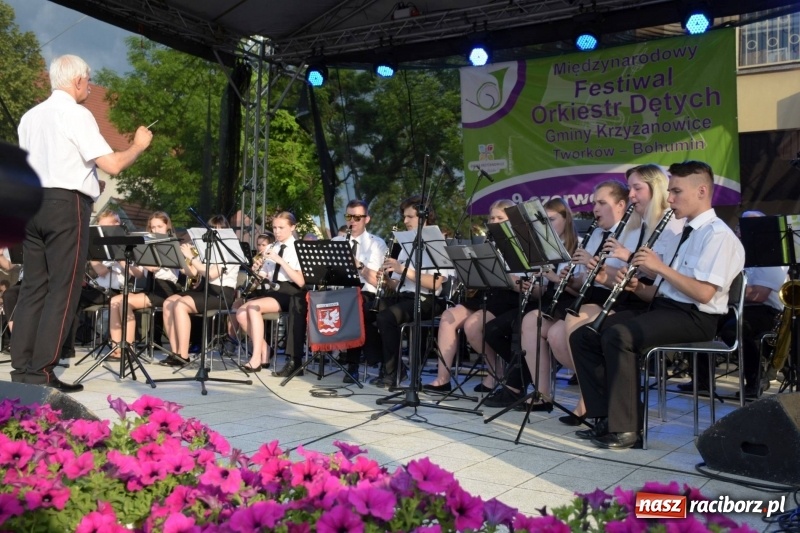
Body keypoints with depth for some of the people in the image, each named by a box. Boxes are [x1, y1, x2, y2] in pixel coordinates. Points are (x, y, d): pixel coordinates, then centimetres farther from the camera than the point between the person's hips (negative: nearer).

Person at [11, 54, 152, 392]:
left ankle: (22, 367, 12)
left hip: (33, 204, 7)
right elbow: (112, 165, -15)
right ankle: (42, 371, -4)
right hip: (66, 206, -7)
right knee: (63, 289, -4)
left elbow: (32, 167, 19)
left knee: (33, 286, 9)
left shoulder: (30, 117, 14)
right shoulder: (77, 114, -8)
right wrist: (139, 145, 3)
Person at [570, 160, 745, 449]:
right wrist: (638, 288, -2)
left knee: (619, 335, -34)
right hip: (661, 308, 9)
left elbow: (704, 293, -19)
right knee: (582, 335, -6)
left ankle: (624, 427, -23)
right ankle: (605, 416, -6)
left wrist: (661, 267, -17)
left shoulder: (718, 235, -6)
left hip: (693, 317, -9)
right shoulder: (681, 236, 22)